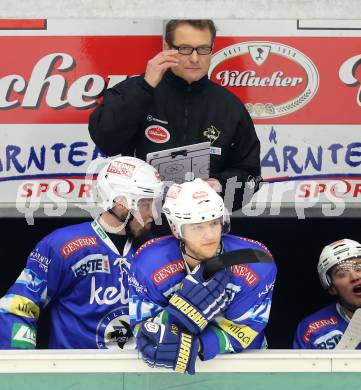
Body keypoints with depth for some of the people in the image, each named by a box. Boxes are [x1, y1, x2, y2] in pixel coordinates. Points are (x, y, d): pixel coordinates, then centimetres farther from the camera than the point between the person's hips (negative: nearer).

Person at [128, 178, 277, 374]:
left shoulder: (254, 262, -15)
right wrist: (185, 305, -31)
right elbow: (144, 329, -13)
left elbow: (243, 330, -14)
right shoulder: (149, 264, -15)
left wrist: (191, 347, -30)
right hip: (170, 367, 0)